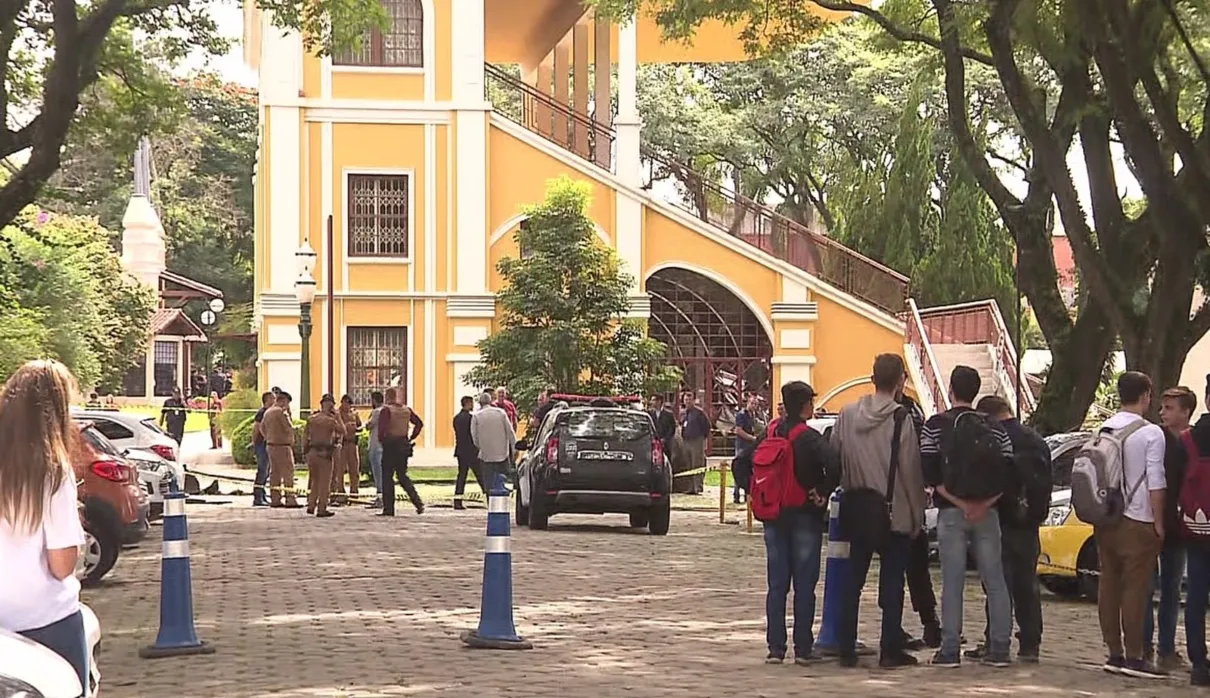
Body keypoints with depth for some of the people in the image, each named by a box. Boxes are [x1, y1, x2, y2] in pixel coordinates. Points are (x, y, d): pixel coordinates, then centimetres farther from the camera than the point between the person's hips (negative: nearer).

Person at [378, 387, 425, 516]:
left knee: (387, 477, 3)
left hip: (390, 446, -6)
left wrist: (381, 439, -4)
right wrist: (411, 437, 13)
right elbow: (419, 423, 11)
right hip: (404, 445, 6)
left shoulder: (386, 410, -10)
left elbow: (382, 428, -21)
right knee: (402, 476, 17)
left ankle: (388, 509, 2)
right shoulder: (407, 410, 9)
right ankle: (418, 503, 4)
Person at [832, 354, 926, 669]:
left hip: (857, 512, 4)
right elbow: (911, 471, -9)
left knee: (853, 580, 10)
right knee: (892, 582, 3)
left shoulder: (847, 415, 1)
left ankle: (846, 648, 10)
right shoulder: (901, 419, -12)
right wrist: (917, 514, -1)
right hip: (895, 514, -4)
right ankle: (890, 650, 4)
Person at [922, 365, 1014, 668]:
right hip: (987, 514, 3)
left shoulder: (936, 426, -1)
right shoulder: (994, 429, 8)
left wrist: (960, 503, -9)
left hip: (951, 513, -2)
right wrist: (984, 504, -5)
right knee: (995, 582, 6)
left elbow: (930, 474, -9)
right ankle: (999, 649, 5)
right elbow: (1007, 474, 1)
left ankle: (950, 650, -3)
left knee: (952, 583, -1)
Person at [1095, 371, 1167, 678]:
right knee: (1135, 589, -4)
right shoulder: (1150, 433, -10)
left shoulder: (1104, 430, 7)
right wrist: (1158, 523, -5)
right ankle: (1133, 656, -4)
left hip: (1105, 521, 6)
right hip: (1137, 523, -6)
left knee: (1109, 585, 8)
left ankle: (1115, 653, 12)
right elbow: (1156, 483, -12)